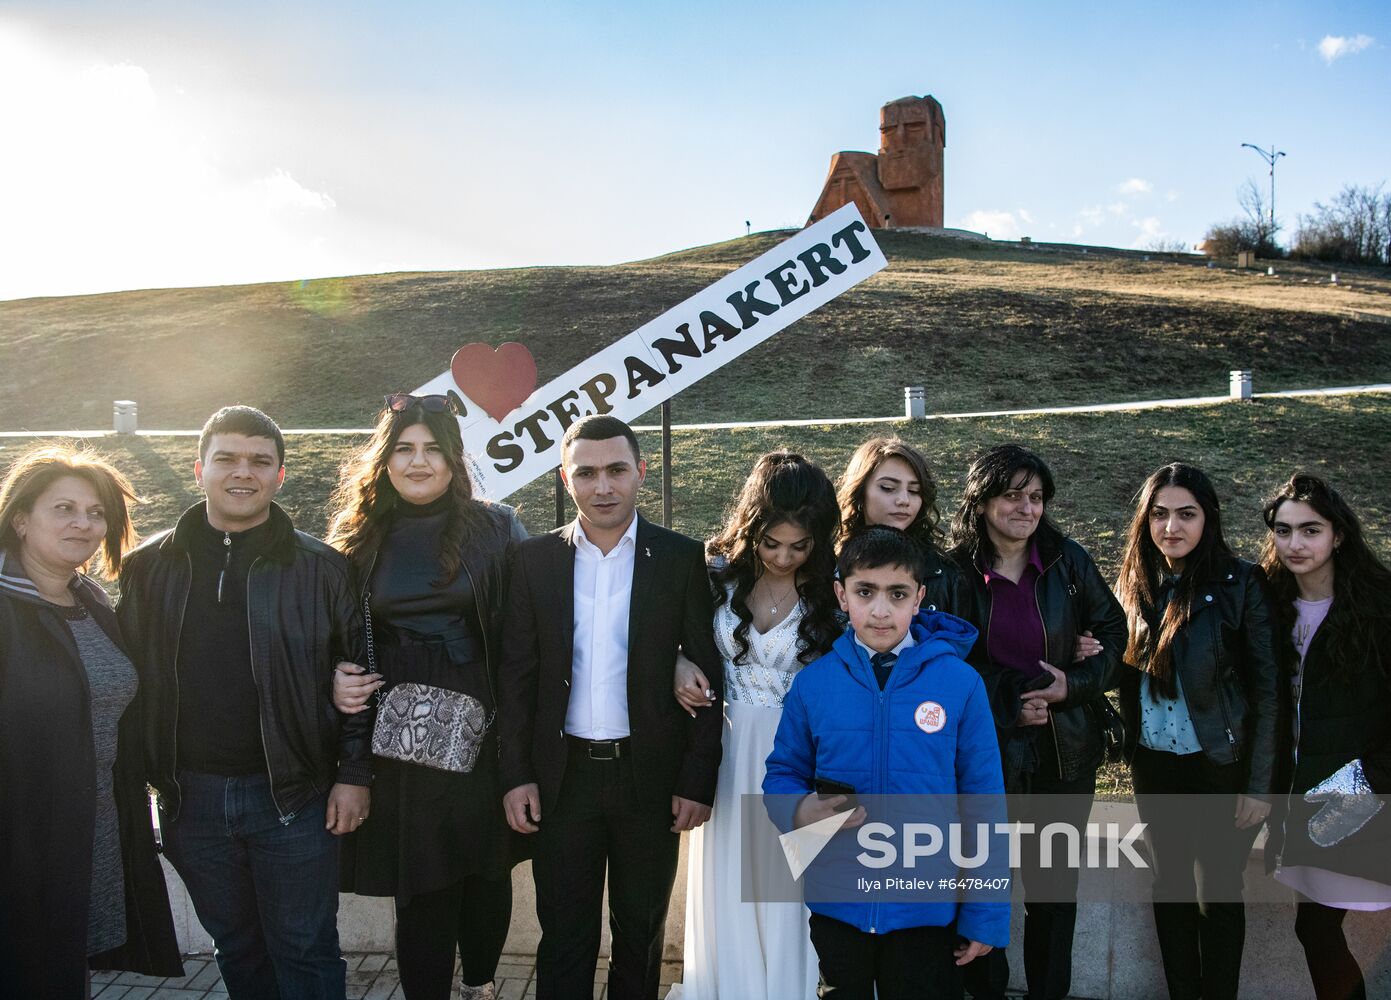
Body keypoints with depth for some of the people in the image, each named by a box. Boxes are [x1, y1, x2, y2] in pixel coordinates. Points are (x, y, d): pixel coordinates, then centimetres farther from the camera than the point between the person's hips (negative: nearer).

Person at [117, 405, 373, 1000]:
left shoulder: (320, 568, -3)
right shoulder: (149, 568, 4)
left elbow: (355, 672, -1)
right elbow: (128, 675, 6)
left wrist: (354, 773, -5)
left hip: (293, 794, -2)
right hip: (191, 796, 3)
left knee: (305, 950, 7)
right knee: (234, 945, 18)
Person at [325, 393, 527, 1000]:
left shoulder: (496, 528, -1)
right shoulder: (357, 538, 4)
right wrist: (336, 683, -7)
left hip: (479, 728, 0)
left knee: (486, 870, 13)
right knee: (420, 885, 5)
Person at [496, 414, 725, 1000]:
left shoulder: (682, 559, -3)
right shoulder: (534, 560, 1)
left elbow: (707, 675, -3)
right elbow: (516, 676, 2)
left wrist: (699, 778, -7)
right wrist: (516, 774, -3)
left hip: (651, 775, 0)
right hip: (563, 776, 1)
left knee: (641, 933, 16)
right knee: (563, 936, 12)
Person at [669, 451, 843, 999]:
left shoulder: (831, 589, -8)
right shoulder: (718, 571, -4)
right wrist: (678, 665, -11)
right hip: (727, 750, 2)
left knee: (788, 892, 9)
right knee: (726, 888, 13)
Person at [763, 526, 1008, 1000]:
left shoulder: (960, 683, -11)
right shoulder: (813, 682, -7)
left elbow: (984, 804, -6)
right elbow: (782, 774, 2)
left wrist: (985, 916, -4)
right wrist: (801, 810, -20)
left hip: (929, 910, -1)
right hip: (836, 904, 2)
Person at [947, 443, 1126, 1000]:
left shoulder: (1068, 561, -2)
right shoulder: (954, 572, -9)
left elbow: (1112, 629, 4)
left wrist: (1075, 684, -12)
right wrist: (1008, 707, -11)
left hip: (1065, 751, 2)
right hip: (982, 751, -2)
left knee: (1054, 883, 15)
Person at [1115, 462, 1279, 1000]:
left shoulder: (1240, 583, -12)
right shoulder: (1136, 583, 1)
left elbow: (1267, 688, -10)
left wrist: (1259, 785, -10)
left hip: (1219, 767, -4)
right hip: (1153, 764, 4)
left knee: (1218, 896, 8)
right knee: (1169, 888, 16)